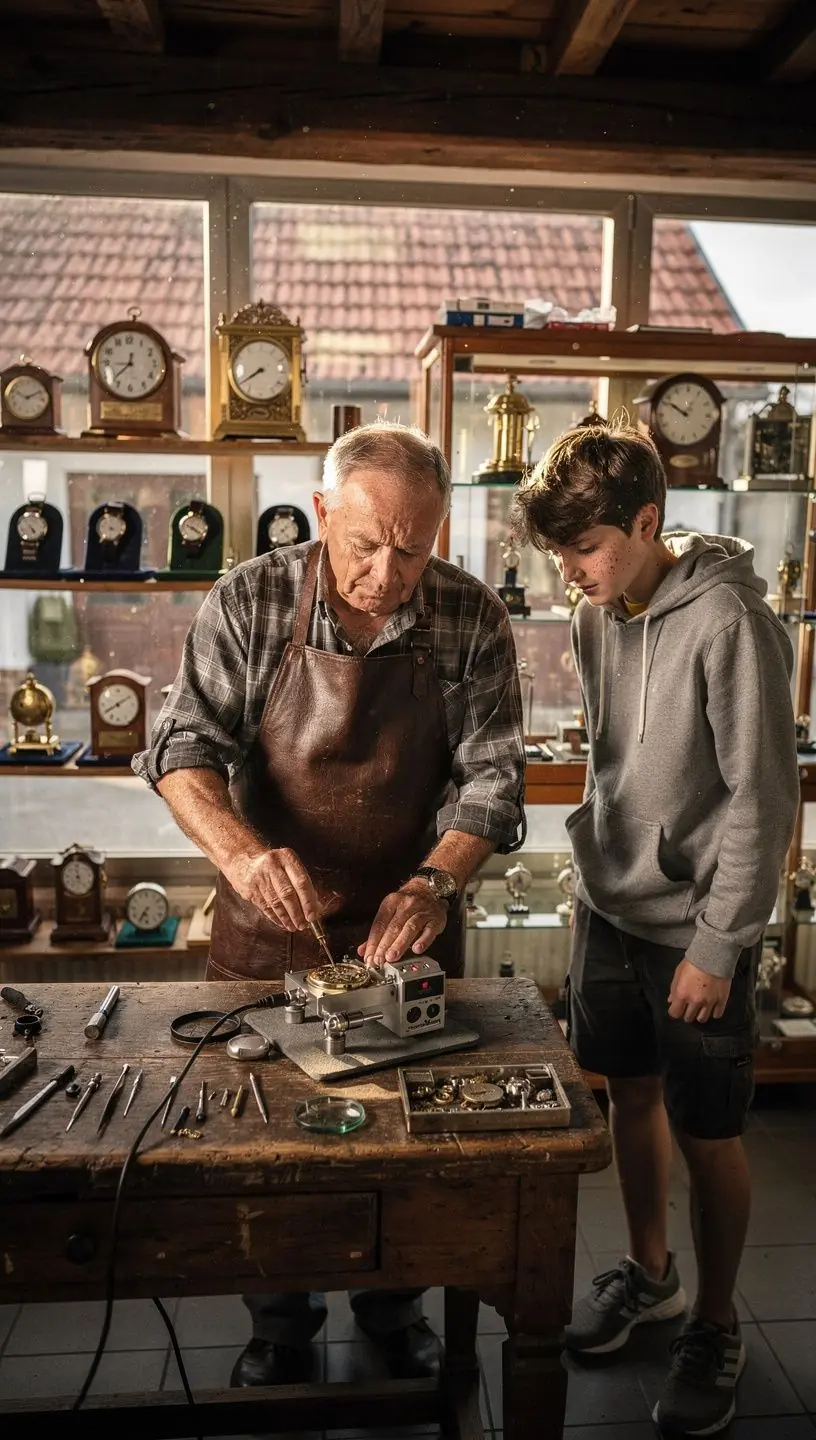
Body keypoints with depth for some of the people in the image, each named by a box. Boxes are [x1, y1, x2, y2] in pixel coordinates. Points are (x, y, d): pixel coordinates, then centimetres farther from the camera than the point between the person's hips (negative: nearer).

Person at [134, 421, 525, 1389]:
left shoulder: (473, 620, -11)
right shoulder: (247, 603, -13)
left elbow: (490, 772, -10)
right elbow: (184, 746, -13)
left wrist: (436, 882, -27)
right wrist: (240, 852, -31)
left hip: (409, 920, 1)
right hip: (268, 916, 0)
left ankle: (393, 1303, 44)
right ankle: (279, 1321, 40)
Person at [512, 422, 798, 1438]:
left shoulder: (728, 623, -19)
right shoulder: (596, 619, 2)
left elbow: (763, 800, -17)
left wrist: (716, 945, -15)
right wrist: (598, 876, 13)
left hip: (694, 927, -6)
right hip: (608, 906, 6)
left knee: (707, 1133, 8)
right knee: (631, 1095, 19)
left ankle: (715, 1330, 31)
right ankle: (648, 1273, 43)